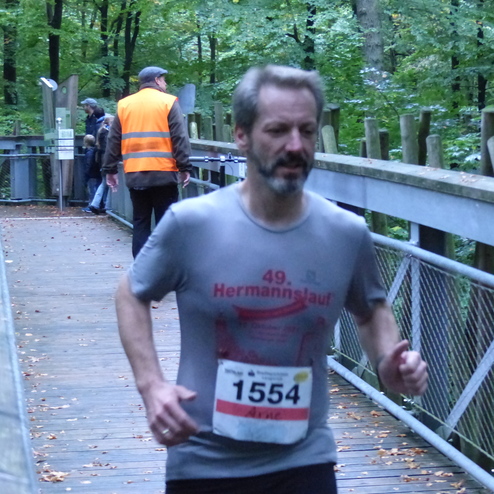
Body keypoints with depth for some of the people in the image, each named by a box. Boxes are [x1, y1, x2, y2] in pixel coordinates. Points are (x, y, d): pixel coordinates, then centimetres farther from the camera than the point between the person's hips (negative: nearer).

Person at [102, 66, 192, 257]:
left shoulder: (124, 105, 9)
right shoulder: (168, 102, -1)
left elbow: (113, 141, 10)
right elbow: (180, 138, -6)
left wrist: (110, 170, 15)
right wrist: (184, 168, -4)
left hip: (134, 175, 3)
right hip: (164, 175, -3)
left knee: (140, 223, 9)